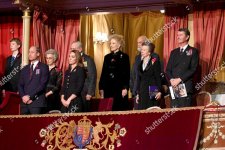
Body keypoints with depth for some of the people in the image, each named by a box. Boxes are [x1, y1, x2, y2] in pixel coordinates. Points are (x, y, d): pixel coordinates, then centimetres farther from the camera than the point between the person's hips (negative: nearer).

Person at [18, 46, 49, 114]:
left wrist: (30, 96, -12)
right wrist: (23, 96, -5)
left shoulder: (43, 67, 1)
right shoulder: (24, 69, 19)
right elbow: (20, 85, 14)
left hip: (37, 102, -5)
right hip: (24, 102, 5)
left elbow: (42, 84, -9)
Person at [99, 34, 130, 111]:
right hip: (108, 88, 4)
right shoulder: (107, 57, 13)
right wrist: (101, 88, 7)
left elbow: (127, 74, -3)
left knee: (120, 109, -4)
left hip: (119, 88, -4)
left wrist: (125, 88, -11)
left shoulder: (124, 57, 0)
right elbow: (103, 73, 13)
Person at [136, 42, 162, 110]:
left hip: (152, 92, -6)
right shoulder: (141, 63, 15)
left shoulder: (155, 62, -3)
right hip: (142, 92, 6)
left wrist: (159, 91, -13)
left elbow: (158, 78, -7)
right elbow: (139, 79, 16)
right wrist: (138, 94, 13)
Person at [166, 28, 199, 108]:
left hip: (186, 87, -5)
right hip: (174, 86, 5)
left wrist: (179, 79, -13)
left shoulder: (193, 51, 3)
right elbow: (168, 69, 15)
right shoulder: (174, 52, 20)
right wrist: (171, 79, -5)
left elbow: (193, 69, -7)